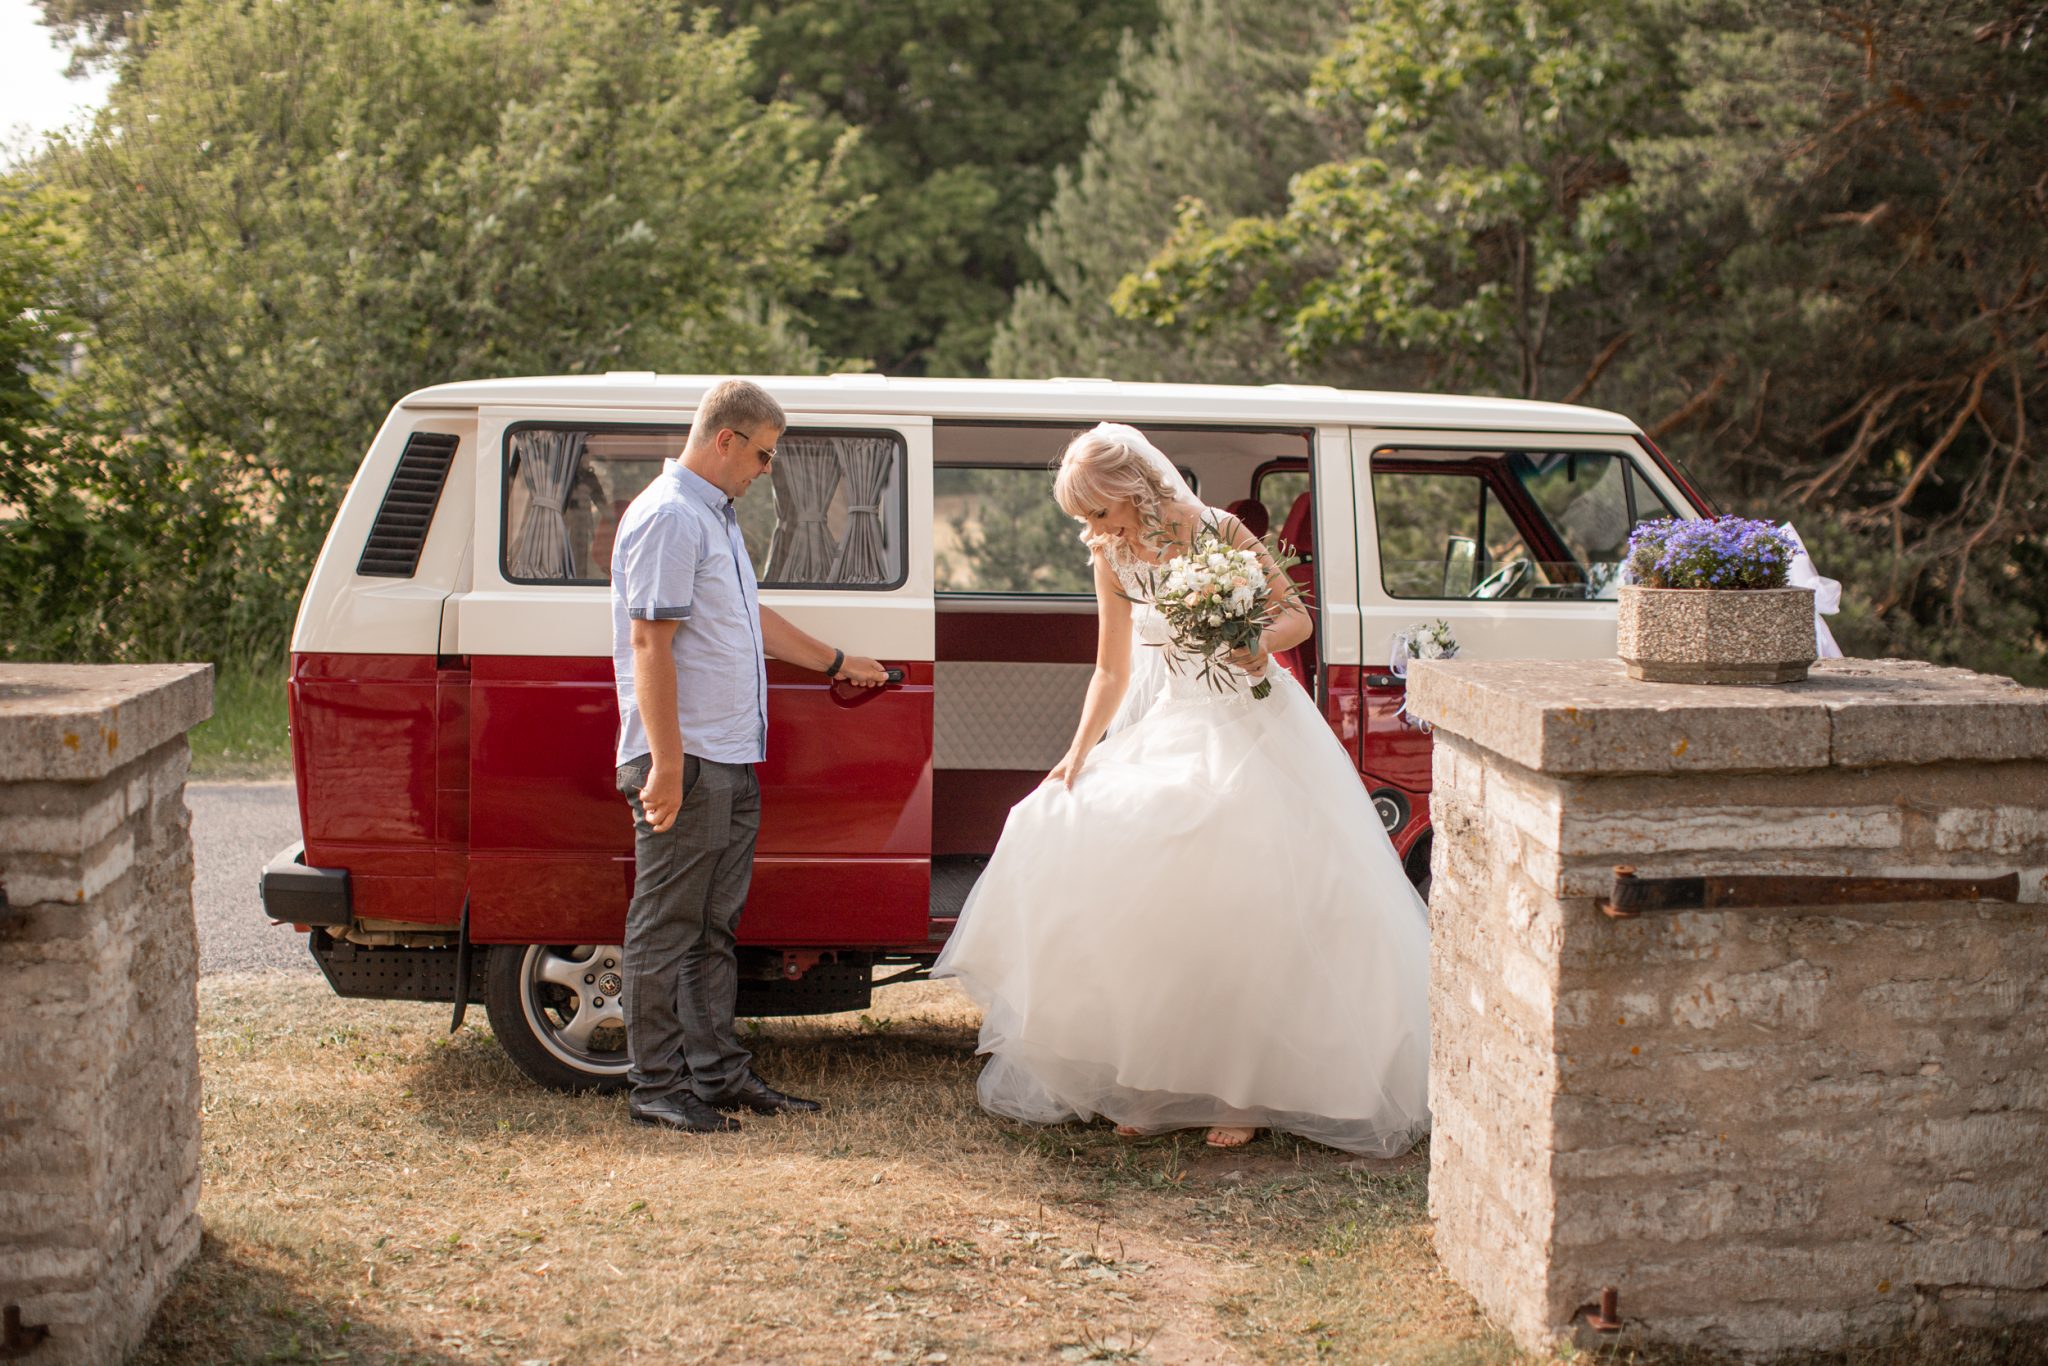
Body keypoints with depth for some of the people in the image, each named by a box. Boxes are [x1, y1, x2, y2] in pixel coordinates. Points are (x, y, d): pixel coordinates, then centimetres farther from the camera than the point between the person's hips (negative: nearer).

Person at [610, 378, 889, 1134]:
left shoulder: (717, 515, 19)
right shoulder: (668, 518, -13)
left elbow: (751, 618, 32)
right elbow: (650, 644, -19)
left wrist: (837, 662, 40)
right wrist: (667, 762, -23)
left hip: (732, 761, 10)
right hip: (687, 764, -10)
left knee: (716, 928, 12)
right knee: (667, 929, -3)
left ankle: (719, 1072, 18)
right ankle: (656, 1086, 2)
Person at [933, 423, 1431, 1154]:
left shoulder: (1219, 535, -15)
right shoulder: (1112, 558, 1)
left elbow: (1296, 615, -6)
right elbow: (1112, 671, 8)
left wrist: (1262, 643, -27)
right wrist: (1079, 753, -1)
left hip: (1254, 729, -5)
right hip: (1173, 730, 5)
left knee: (1246, 899, -9)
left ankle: (1250, 1089, 1)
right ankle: (1157, 1081, 10)